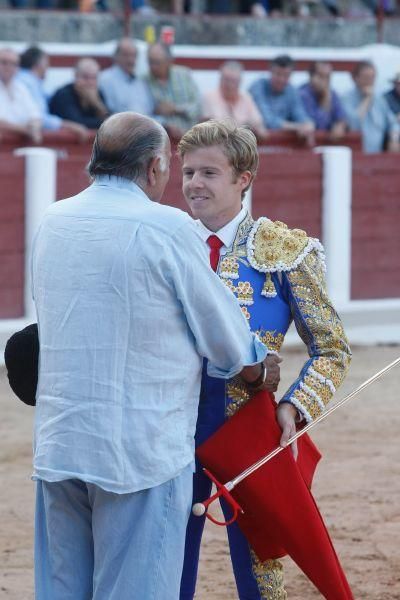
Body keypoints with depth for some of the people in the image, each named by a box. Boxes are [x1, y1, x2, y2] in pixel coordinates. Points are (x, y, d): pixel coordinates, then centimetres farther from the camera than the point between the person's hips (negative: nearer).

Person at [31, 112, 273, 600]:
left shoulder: (53, 223, 6)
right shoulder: (168, 229, -11)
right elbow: (226, 342, -3)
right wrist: (259, 372, 21)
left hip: (56, 446, 6)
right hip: (143, 451, -6)